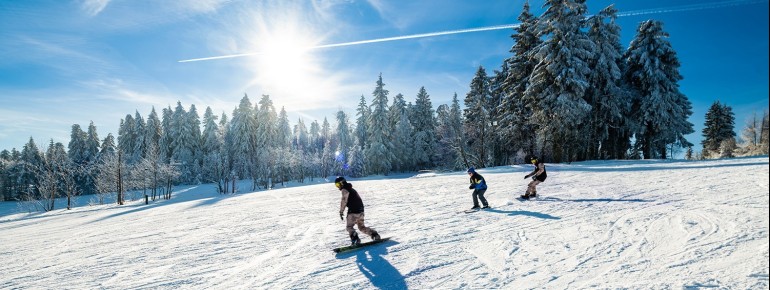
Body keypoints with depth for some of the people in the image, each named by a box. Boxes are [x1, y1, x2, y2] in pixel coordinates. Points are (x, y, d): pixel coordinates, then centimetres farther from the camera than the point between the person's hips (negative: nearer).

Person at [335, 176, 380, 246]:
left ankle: (355, 239, -15)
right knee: (362, 227, 18)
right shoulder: (351, 189, 21)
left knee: (349, 227, 0)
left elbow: (344, 201, -15)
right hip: (361, 211, 9)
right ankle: (375, 234, 10)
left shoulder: (345, 190, -7)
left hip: (353, 211, -9)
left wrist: (341, 212, -10)